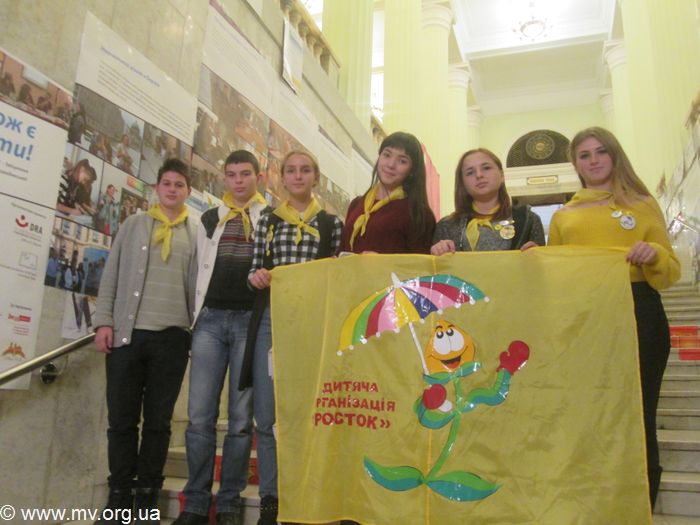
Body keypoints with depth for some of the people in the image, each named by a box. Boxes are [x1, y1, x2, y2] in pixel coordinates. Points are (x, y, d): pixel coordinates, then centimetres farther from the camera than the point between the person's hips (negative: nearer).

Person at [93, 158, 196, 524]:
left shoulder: (197, 233, 11)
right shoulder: (134, 224, 12)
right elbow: (111, 275, 8)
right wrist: (104, 320, -2)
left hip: (172, 336, 0)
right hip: (127, 332, 1)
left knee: (158, 420, 4)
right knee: (122, 418, 3)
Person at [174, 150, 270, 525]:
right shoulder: (209, 220, 18)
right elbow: (200, 270, 18)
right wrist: (196, 317, 12)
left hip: (251, 319, -2)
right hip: (210, 319, 3)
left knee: (241, 416, 1)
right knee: (200, 415, -1)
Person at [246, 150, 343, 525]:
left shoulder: (332, 224, 10)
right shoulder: (267, 221, 13)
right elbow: (254, 271, 13)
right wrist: (256, 277, -9)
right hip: (270, 319, 2)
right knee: (266, 414, 2)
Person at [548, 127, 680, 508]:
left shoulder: (643, 205, 12)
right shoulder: (563, 217, 16)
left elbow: (669, 273, 9)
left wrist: (654, 255, -12)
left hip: (638, 315, -1)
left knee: (636, 419, -1)